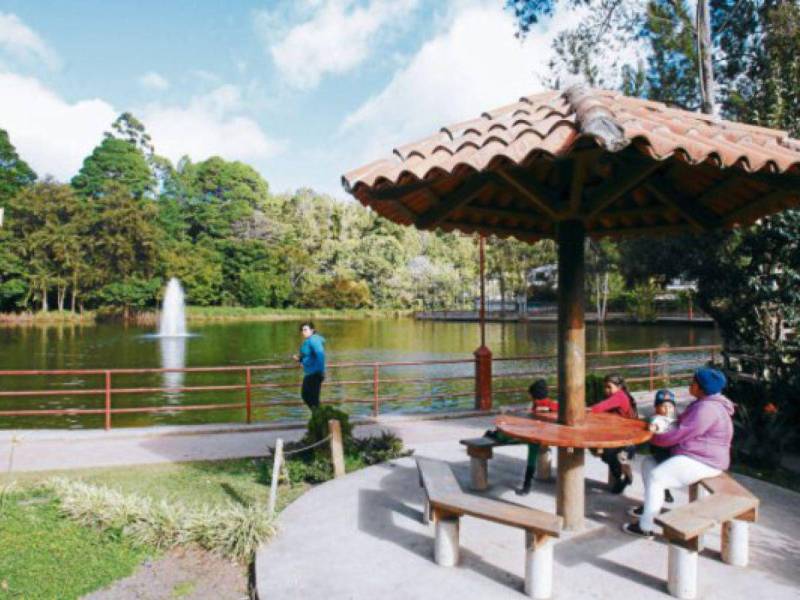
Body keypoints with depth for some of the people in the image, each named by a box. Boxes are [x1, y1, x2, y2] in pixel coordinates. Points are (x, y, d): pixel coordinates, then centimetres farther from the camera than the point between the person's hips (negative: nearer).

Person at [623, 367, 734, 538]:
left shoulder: (707, 409, -23)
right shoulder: (705, 403, 13)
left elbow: (680, 434, -24)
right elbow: (684, 427, 20)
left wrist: (653, 438, -11)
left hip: (701, 462, -11)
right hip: (692, 455, 11)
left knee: (655, 477, -20)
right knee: (648, 463, 10)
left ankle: (646, 526, -12)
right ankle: (652, 505, 23)